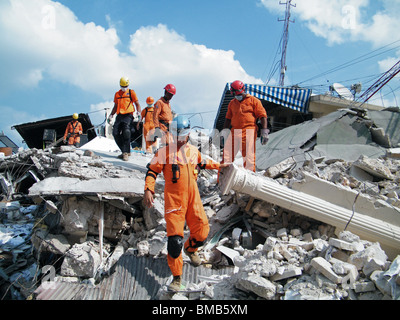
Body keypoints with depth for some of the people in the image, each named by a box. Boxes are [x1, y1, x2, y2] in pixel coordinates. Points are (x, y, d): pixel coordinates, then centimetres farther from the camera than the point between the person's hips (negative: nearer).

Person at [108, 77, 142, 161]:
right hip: (119, 116, 5)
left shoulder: (131, 92, 9)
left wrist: (139, 112, -9)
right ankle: (125, 151, 4)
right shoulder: (117, 94, 22)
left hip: (128, 115, -5)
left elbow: (137, 104, 8)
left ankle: (126, 152, -16)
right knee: (115, 133, -6)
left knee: (126, 133, -21)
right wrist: (111, 115, 18)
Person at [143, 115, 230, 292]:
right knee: (175, 238, -9)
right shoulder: (164, 152, -4)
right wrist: (148, 190, -14)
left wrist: (218, 165, 35)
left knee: (202, 231, 6)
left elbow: (202, 163, 32)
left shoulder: (194, 150, 12)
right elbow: (152, 171, -2)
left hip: (193, 198, 5)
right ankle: (176, 277, 3)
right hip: (174, 199, -5)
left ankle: (190, 248, 44)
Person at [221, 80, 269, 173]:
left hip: (249, 131, -4)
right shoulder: (232, 103, 20)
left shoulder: (253, 101, 6)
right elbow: (228, 119, 26)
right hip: (234, 132, 5)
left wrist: (264, 132, -8)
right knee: (227, 156, -1)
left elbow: (263, 116, 1)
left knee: (249, 157, -7)